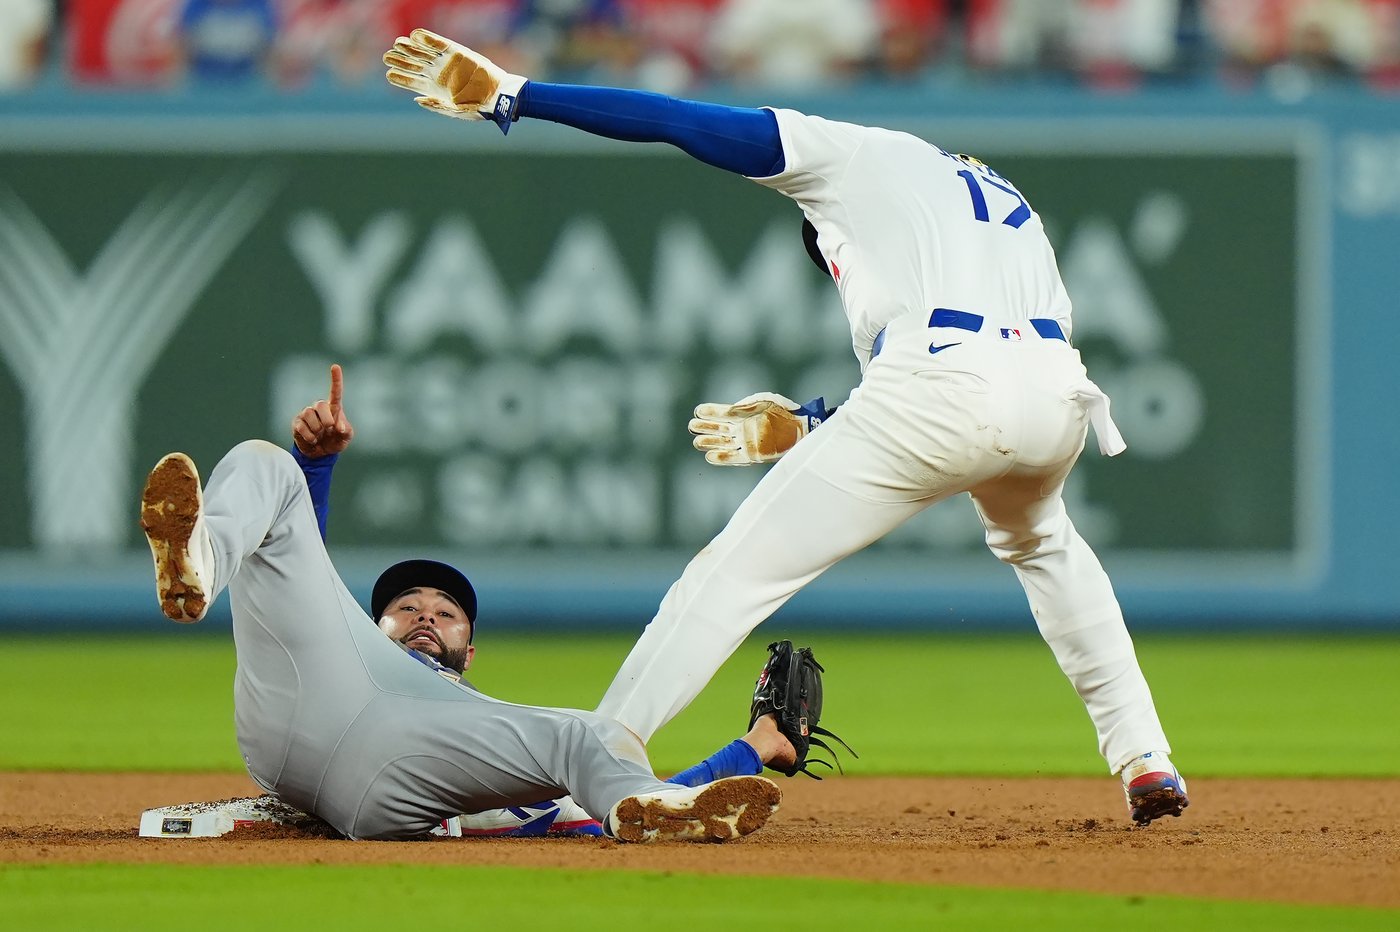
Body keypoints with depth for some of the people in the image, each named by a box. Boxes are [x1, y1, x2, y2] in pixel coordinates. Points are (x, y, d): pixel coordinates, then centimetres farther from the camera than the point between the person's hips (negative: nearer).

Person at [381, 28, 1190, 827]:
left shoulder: (861, 157, 24)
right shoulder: (1008, 202, 40)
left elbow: (677, 121, 16)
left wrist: (510, 95, 18)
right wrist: (806, 430, 48)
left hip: (937, 390, -6)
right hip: (1058, 394, 6)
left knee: (732, 576, 1)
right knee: (1040, 545, 39)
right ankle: (1145, 761, 29)